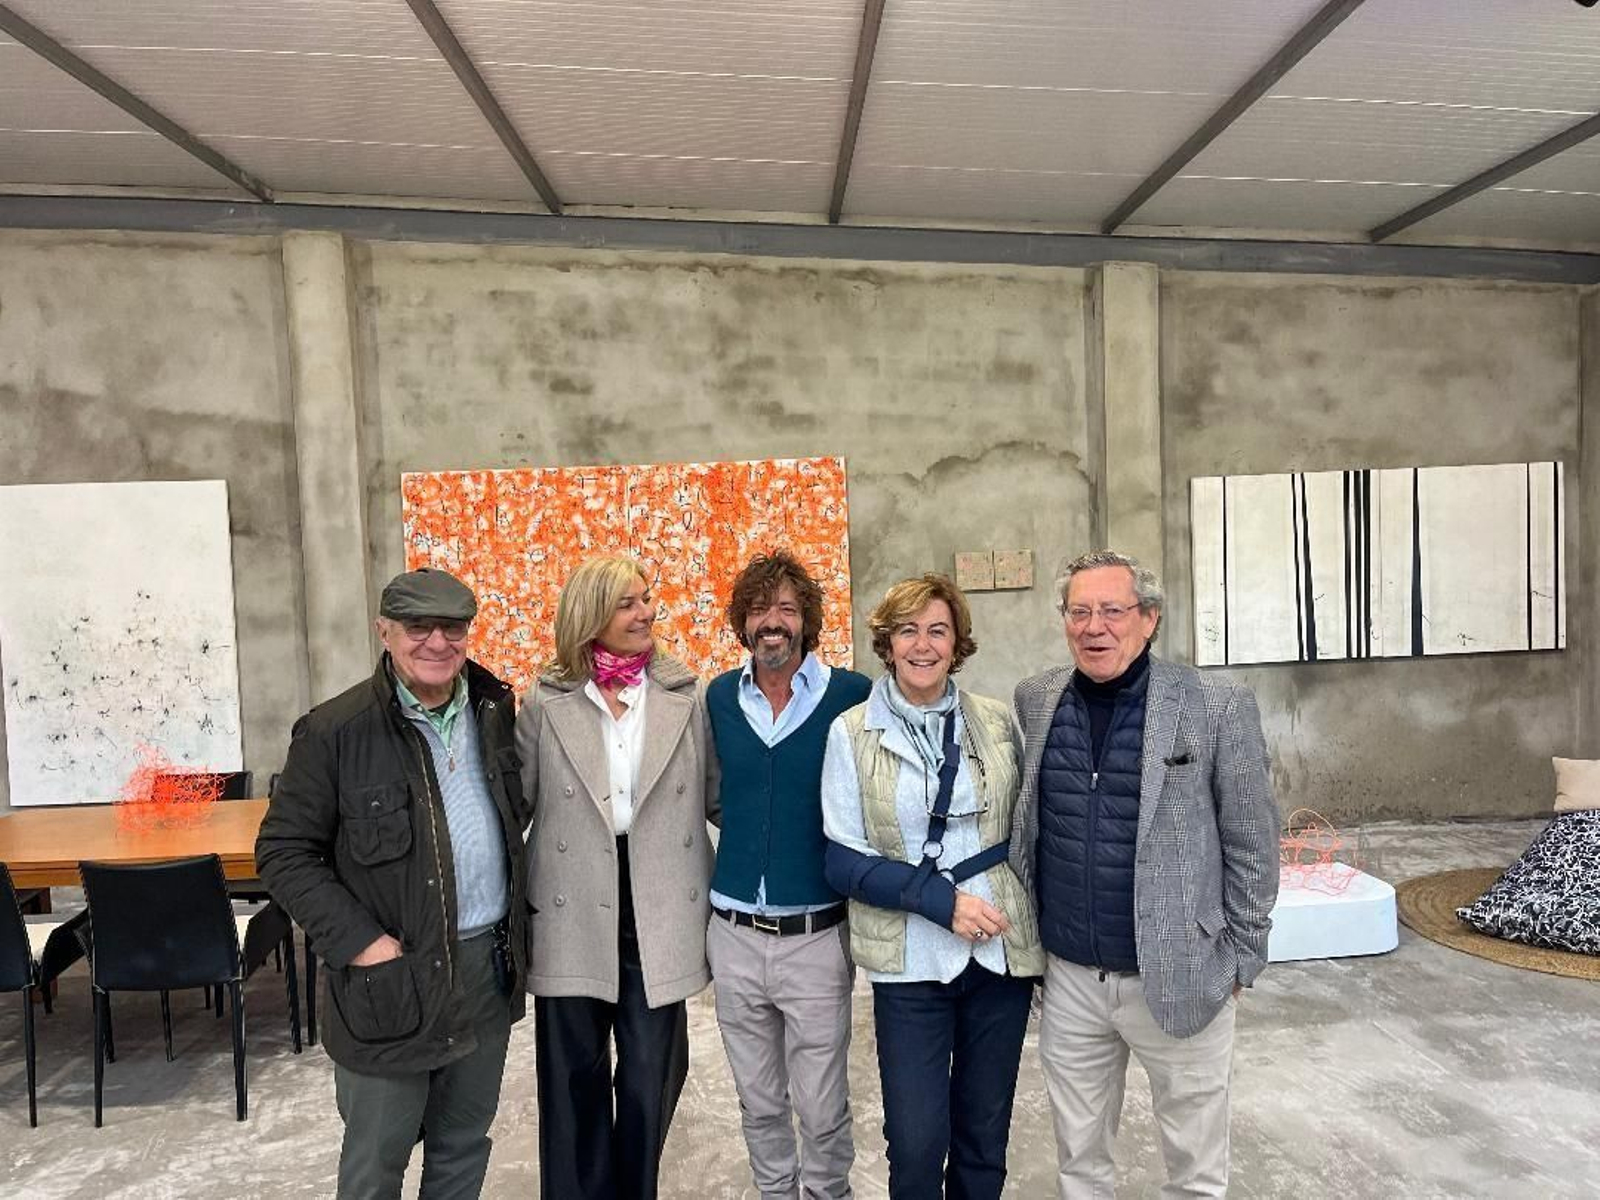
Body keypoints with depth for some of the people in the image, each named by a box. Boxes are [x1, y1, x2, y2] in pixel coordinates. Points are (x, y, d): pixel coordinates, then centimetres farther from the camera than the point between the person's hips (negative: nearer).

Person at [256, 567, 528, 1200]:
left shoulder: (492, 712, 3)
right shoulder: (335, 731, -13)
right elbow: (282, 852, -9)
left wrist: (515, 925, 9)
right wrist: (360, 941, -17)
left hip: (489, 969, 4)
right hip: (392, 976, -4)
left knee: (463, 1147, 21)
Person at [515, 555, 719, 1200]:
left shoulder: (686, 696, 0)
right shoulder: (545, 703, -2)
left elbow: (717, 798, 4)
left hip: (659, 914, 1)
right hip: (572, 919, 0)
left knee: (650, 1080, 13)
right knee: (574, 1080, 15)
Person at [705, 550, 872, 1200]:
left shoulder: (851, 695, -9)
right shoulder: (719, 697, 2)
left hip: (816, 935, -3)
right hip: (734, 935, 3)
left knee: (822, 1111, 8)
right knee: (759, 1104, 19)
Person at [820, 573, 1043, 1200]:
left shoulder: (997, 722, 1)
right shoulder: (851, 733, -5)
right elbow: (844, 861, -7)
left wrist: (1045, 937, 5)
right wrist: (941, 899, -17)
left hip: (1003, 952, 2)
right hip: (910, 960, -2)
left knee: (985, 1137, 15)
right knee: (916, 1143, 3)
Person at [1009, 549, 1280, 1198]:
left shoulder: (1217, 707, -11)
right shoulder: (1035, 700, -1)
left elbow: (1252, 846, -5)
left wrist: (1239, 960, -2)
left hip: (1178, 977, -3)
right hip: (1068, 978, 3)